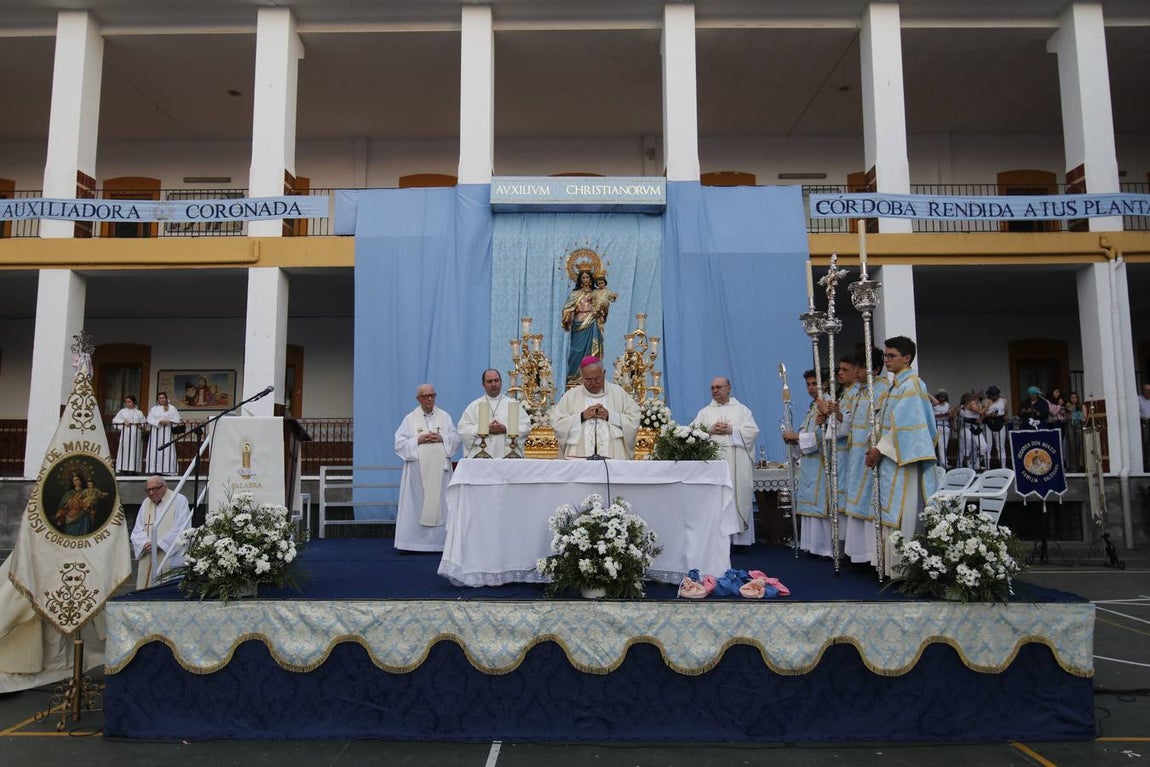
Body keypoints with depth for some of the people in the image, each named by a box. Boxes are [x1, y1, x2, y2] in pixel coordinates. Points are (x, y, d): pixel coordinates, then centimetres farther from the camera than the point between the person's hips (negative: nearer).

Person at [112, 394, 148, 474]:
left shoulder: (139, 413, 13)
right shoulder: (122, 411, 11)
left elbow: (145, 423, 13)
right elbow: (115, 420, 7)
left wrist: (141, 425, -7)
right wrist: (123, 422, -9)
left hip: (136, 435, 1)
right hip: (125, 434, -1)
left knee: (135, 452, -3)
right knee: (125, 451, -8)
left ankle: (134, 469, -3)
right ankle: (124, 469, -9)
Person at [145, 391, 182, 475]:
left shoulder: (171, 408, 8)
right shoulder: (154, 408, 12)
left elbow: (177, 419, 2)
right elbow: (150, 420, 1)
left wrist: (168, 421, -13)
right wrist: (159, 422, -12)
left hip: (167, 433, -2)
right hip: (156, 433, 2)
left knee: (167, 451, -7)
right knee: (156, 451, -3)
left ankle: (166, 470, -8)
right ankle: (155, 470, -3)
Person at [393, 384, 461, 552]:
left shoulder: (445, 416, 12)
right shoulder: (410, 419, 7)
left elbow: (456, 438, 6)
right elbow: (400, 443, 1)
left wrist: (441, 438, -10)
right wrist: (418, 440, -11)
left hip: (440, 468, 1)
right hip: (418, 468, -1)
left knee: (439, 505, -1)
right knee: (417, 505, -3)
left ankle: (439, 541, 3)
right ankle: (415, 542, 1)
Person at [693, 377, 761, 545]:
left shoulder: (742, 409, 13)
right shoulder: (704, 412, 16)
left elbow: (753, 430, 1)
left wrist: (731, 429, -9)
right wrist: (710, 430, -9)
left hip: (736, 462, -1)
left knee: (739, 495, -4)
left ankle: (740, 537, 1)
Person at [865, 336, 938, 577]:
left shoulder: (910, 385, -12)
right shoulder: (897, 385, 16)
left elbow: (903, 425, -19)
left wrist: (880, 449, -14)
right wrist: (878, 449, 8)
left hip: (903, 460, -9)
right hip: (892, 458, 9)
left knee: (902, 514, -5)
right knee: (894, 512, 10)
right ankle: (896, 565, 16)